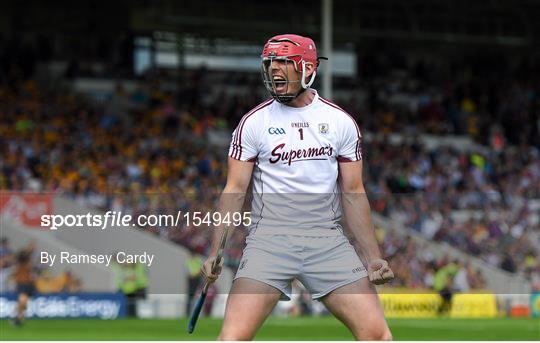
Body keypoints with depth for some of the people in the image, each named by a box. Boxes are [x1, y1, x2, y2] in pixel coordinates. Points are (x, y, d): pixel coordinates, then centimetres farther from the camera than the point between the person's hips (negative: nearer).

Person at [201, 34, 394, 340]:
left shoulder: (341, 122, 7)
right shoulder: (253, 122, 4)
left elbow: (353, 194, 10)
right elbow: (235, 190, 3)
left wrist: (373, 257, 2)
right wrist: (216, 252, -7)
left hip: (328, 239, 1)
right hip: (269, 238, -1)